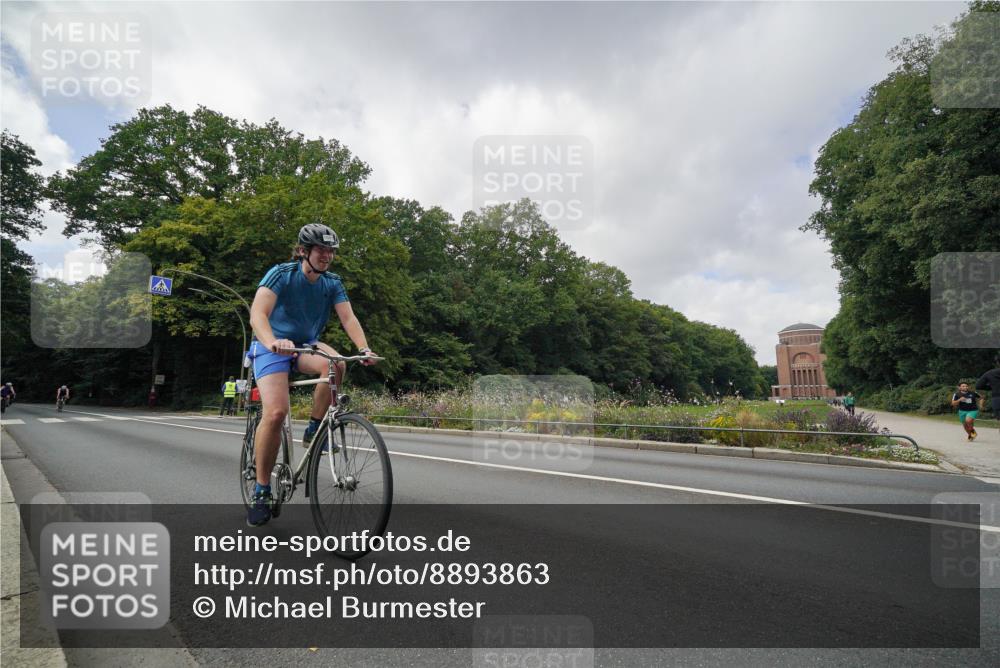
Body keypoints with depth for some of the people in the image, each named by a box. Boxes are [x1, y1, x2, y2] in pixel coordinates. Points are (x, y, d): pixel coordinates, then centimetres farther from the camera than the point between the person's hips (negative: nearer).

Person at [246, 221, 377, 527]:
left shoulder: (332, 283, -3)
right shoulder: (281, 274, -16)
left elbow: (348, 318, -14)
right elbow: (257, 313, -30)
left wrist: (364, 347, -34)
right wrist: (272, 342, -51)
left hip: (306, 344, 4)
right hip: (272, 347, -3)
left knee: (335, 364, -32)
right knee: (275, 412, -23)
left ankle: (314, 431, -10)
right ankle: (261, 491, -6)